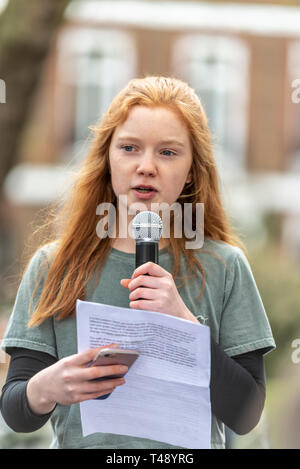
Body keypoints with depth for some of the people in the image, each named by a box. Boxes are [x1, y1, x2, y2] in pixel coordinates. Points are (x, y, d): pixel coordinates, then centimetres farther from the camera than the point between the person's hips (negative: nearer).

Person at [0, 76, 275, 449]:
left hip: (188, 449, -1)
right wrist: (45, 390, -18)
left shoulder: (224, 267, 3)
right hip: (81, 441, 1)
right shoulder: (53, 266, 5)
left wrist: (185, 323, -12)